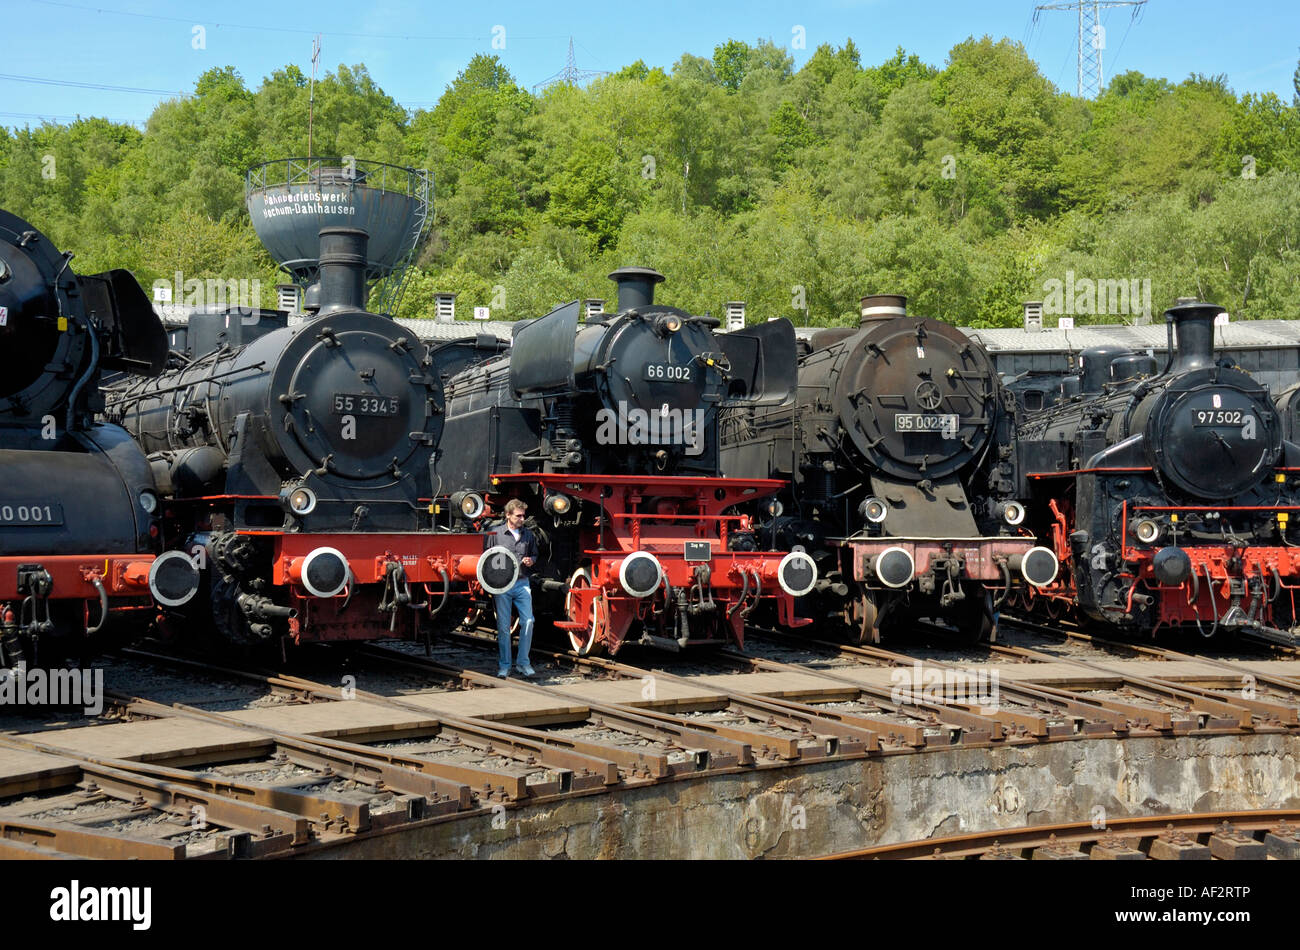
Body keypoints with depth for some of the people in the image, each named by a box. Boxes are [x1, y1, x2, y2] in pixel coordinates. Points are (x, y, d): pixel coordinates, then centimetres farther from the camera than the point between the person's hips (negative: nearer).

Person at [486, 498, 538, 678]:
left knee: (528, 621, -6)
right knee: (503, 626, 1)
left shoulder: (528, 535, 10)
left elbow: (535, 554, 23)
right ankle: (504, 665, 9)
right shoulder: (495, 534, 1)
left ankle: (523, 663, 6)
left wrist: (531, 560, 1)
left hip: (522, 583, 2)